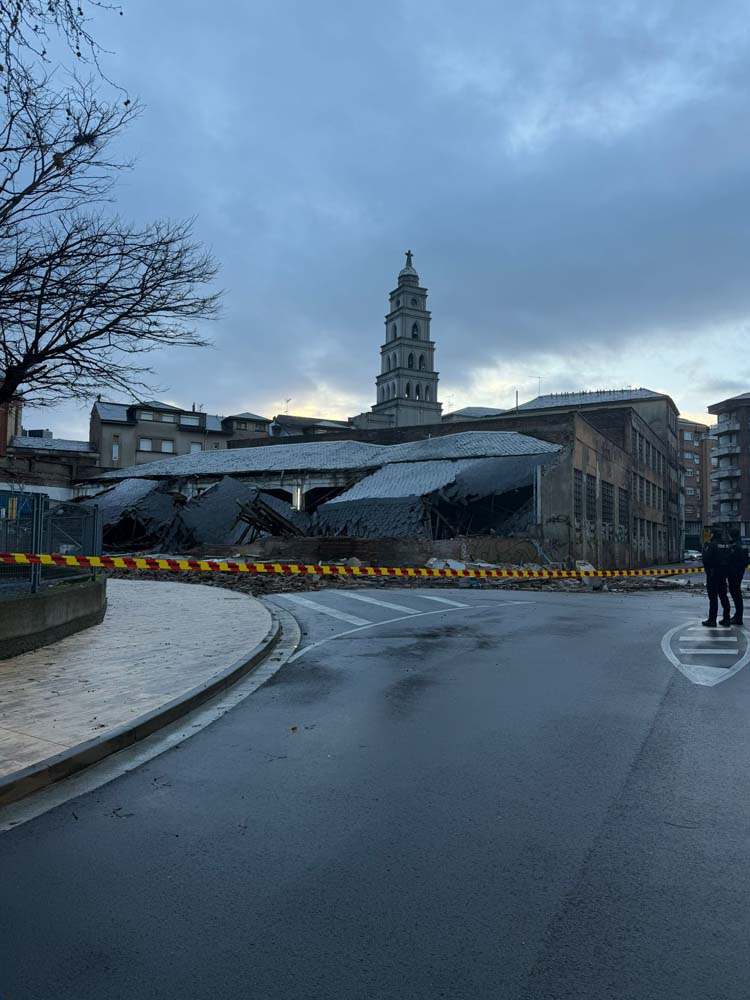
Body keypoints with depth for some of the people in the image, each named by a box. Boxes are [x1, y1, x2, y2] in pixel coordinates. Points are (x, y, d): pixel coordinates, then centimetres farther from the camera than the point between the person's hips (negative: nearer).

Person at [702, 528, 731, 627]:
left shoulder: (711, 545, -14)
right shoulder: (726, 545, 9)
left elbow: (706, 559, -22)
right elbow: (729, 559, 11)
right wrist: (726, 572, 16)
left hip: (713, 574, -7)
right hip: (723, 574, 7)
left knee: (713, 597, -4)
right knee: (723, 596, 14)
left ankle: (712, 620, -2)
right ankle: (726, 619, 17)